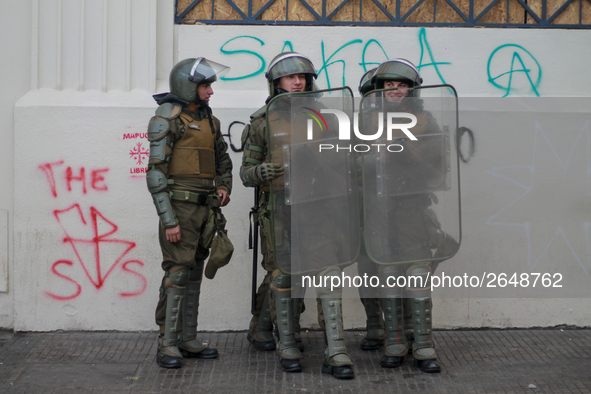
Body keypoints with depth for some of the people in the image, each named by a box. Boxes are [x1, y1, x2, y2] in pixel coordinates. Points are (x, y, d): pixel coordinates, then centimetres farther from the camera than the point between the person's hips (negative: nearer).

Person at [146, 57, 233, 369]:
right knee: (177, 272, -9)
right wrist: (168, 220, -18)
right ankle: (167, 345, -3)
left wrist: (224, 187, 7)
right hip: (180, 206, -8)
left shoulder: (209, 121, 15)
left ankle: (188, 339, 19)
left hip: (205, 207, 8)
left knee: (194, 273, 11)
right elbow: (156, 172, -13)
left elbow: (223, 161, 28)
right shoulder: (167, 119, -8)